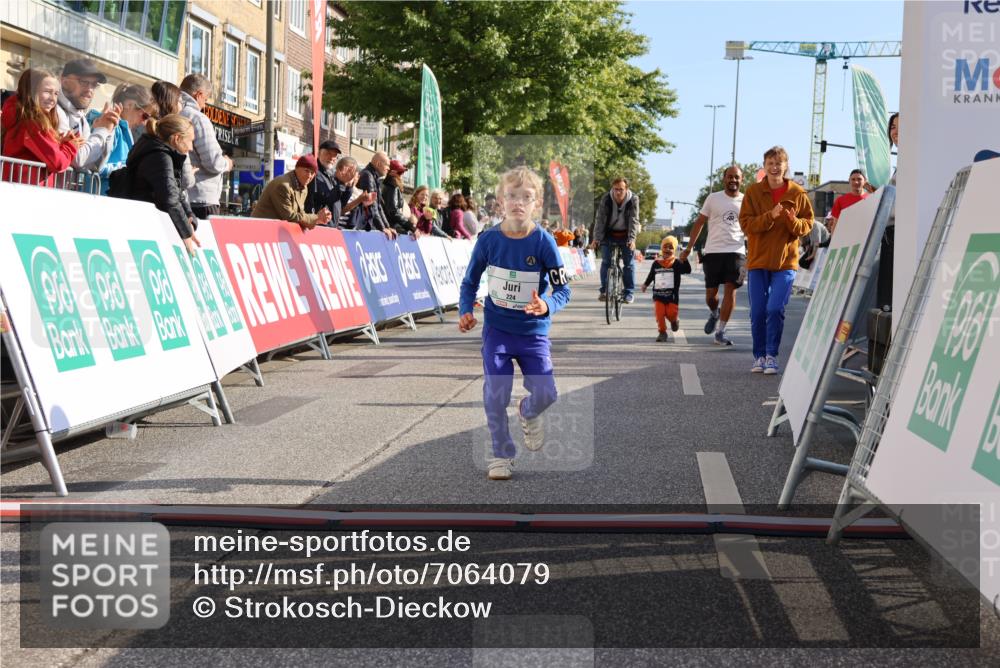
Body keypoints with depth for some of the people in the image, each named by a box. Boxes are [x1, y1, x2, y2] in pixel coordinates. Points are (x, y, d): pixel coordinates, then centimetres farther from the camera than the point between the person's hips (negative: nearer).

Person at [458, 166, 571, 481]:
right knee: (495, 395, -3)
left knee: (545, 394, -7)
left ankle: (528, 413, 30)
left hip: (533, 331, -1)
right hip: (496, 328, 1)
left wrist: (546, 306, -32)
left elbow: (563, 290, -11)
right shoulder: (488, 239, -8)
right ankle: (501, 454, 17)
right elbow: (470, 281, 6)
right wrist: (466, 312, -11)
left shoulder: (544, 242, -13)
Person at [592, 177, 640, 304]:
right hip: (609, 233, 1)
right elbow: (600, 218, -18)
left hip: (626, 235, -1)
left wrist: (632, 239, -33)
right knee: (605, 261, -6)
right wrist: (597, 238, -27)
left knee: (629, 263, -2)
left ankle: (629, 293, 6)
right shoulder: (606, 198, -15)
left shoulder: (633, 199, -17)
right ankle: (604, 291, 2)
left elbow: (634, 220, -22)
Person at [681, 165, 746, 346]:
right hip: (713, 251, 0)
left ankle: (720, 333, -3)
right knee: (711, 293, 3)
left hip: (736, 251, 0)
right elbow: (699, 223, 9)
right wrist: (689, 248, 5)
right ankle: (714, 314, 38)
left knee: (730, 290, -10)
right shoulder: (713, 198, 6)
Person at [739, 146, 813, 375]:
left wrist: (793, 221, -17)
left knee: (775, 309, -11)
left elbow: (808, 224, 5)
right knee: (757, 311, 3)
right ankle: (759, 356, 17)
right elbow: (745, 223, -6)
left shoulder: (797, 193, 2)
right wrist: (770, 216, -20)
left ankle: (771, 355, 2)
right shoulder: (753, 192, 2)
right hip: (758, 261, 1)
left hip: (785, 261, -1)